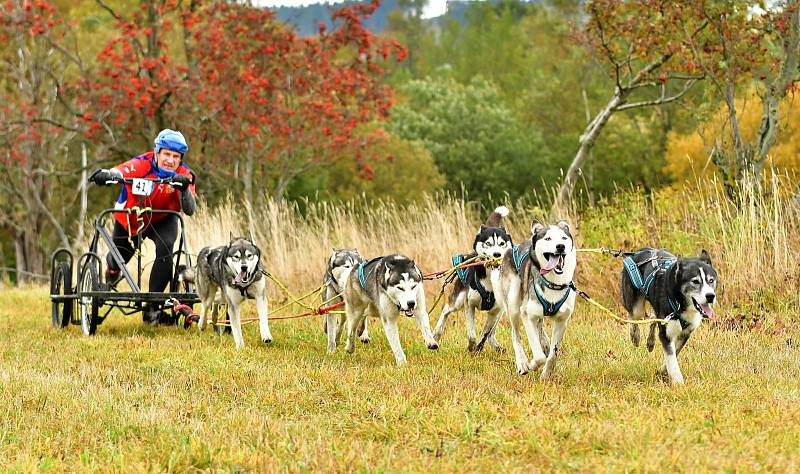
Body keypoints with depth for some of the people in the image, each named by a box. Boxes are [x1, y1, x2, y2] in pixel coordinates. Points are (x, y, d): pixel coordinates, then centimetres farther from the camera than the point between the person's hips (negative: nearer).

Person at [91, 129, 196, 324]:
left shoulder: (183, 175, -21)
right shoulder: (142, 165, -27)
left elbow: (190, 210, -30)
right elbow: (118, 173, -44)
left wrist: (185, 188, -49)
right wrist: (104, 176, -67)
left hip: (162, 220, 0)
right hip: (130, 219, 0)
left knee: (165, 248, -29)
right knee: (118, 260, 10)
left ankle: (152, 308, -22)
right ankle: (112, 269, 56)